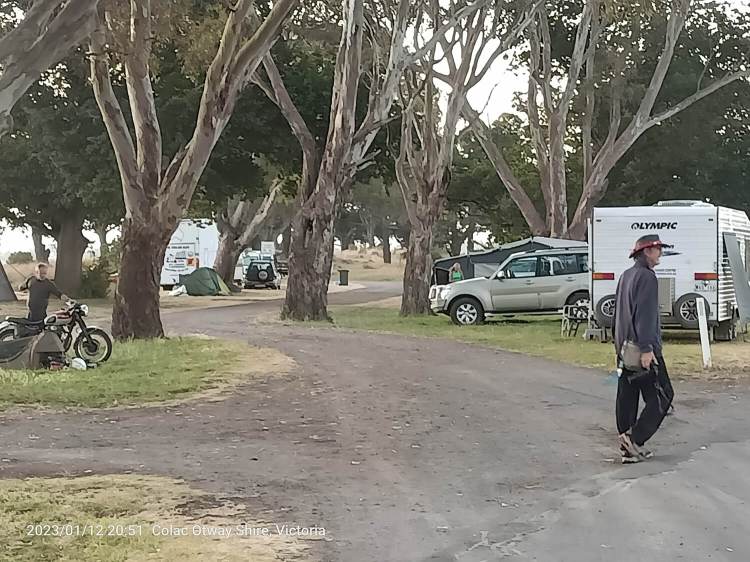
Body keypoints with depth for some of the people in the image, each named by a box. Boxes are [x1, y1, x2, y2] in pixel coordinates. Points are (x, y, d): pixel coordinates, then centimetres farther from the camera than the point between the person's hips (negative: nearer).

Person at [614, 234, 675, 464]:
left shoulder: (626, 276, 18)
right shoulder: (646, 277, -13)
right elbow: (644, 315, -20)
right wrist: (646, 348, -23)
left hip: (625, 348, 10)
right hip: (643, 349, -10)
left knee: (627, 397, 9)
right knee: (662, 395, -4)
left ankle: (628, 447, 11)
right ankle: (635, 438, -10)